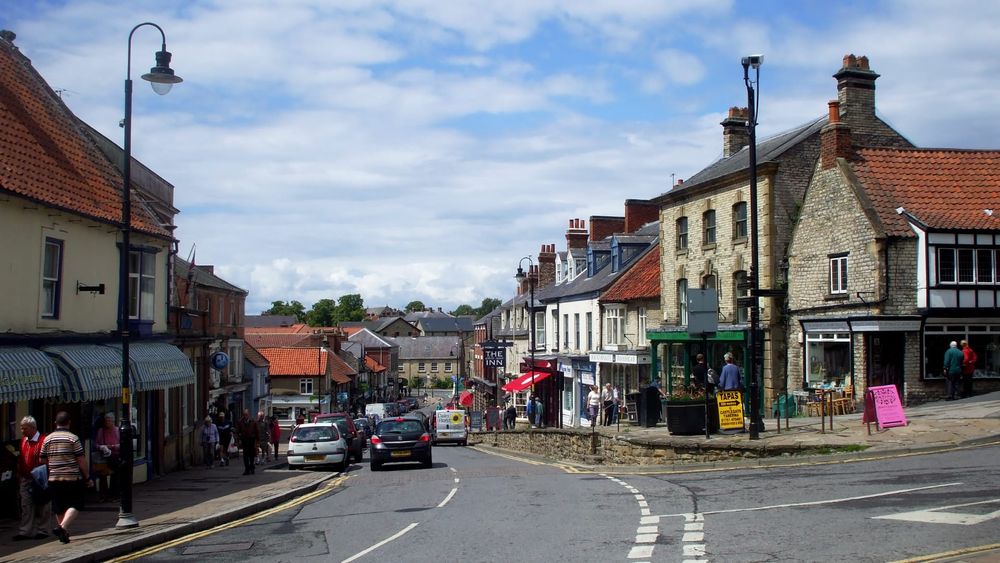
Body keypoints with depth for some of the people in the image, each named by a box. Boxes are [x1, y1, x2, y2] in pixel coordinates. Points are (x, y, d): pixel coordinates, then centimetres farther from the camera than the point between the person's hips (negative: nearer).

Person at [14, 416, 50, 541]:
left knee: (42, 506, 4)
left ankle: (41, 530, 12)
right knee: (26, 506, 4)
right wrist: (19, 477, 15)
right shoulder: (23, 440, 11)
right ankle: (25, 532, 5)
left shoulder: (43, 440, -12)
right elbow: (20, 461, 18)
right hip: (25, 479, 6)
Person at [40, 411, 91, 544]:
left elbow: (43, 460, 11)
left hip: (54, 478, 4)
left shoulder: (47, 439, 5)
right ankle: (63, 526, -22)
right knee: (74, 505, 0)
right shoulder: (73, 438, -7)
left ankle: (64, 533, 21)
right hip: (72, 478, -4)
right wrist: (87, 478, 1)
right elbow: (81, 460, -8)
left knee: (59, 508, 14)